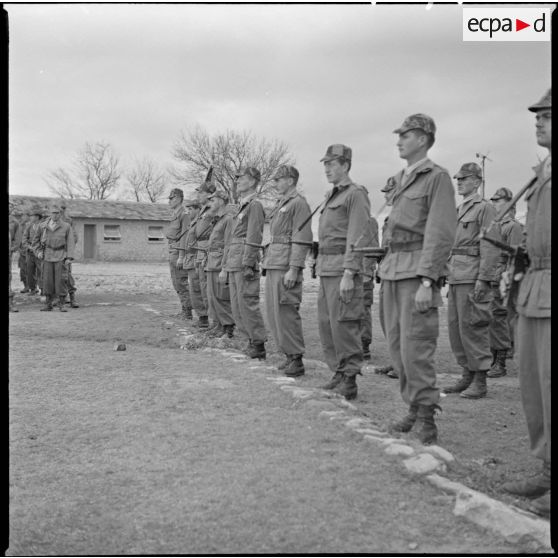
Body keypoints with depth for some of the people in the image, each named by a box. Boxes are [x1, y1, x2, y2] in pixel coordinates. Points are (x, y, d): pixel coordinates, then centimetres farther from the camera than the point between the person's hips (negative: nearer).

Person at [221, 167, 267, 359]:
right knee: (237, 307, 10)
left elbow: (253, 239, -15)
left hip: (245, 264, -9)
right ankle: (252, 341, 17)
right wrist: (225, 266, 21)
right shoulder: (241, 207, 21)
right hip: (233, 264, 9)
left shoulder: (255, 206, -7)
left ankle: (258, 346, 0)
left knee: (248, 305, -7)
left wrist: (247, 266, -20)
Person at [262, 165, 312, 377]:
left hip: (286, 266, -9)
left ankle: (296, 359, 0)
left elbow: (302, 240, -15)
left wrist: (294, 269, -20)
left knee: (286, 312, -7)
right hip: (273, 265, 9)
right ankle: (288, 354, 18)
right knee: (273, 313, 10)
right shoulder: (280, 204, 19)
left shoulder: (299, 203, -9)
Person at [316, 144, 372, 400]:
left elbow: (357, 238, -15)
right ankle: (338, 373, 21)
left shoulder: (356, 194, -8)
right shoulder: (331, 196, 20)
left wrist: (349, 273, -21)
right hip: (326, 268, 9)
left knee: (343, 325, -7)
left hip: (343, 267, -9)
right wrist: (321, 266, 18)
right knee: (326, 324, 11)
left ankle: (349, 381, 0)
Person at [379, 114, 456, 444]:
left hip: (419, 270, -8)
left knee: (416, 347, -9)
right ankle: (414, 408, 20)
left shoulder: (438, 178, -6)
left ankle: (428, 420, 1)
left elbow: (441, 234, -14)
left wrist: (426, 282, -21)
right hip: (393, 269, 8)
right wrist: (388, 270, 16)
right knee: (396, 344, 9)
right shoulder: (401, 180, 18)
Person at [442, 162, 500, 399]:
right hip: (456, 278, 9)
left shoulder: (485, 208, -5)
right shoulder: (460, 210, 21)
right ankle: (467, 376, 18)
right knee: (455, 327, 9)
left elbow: (491, 247, -13)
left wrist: (482, 280, -20)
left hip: (473, 278, -9)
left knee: (472, 327, -6)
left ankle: (480, 382, 1)